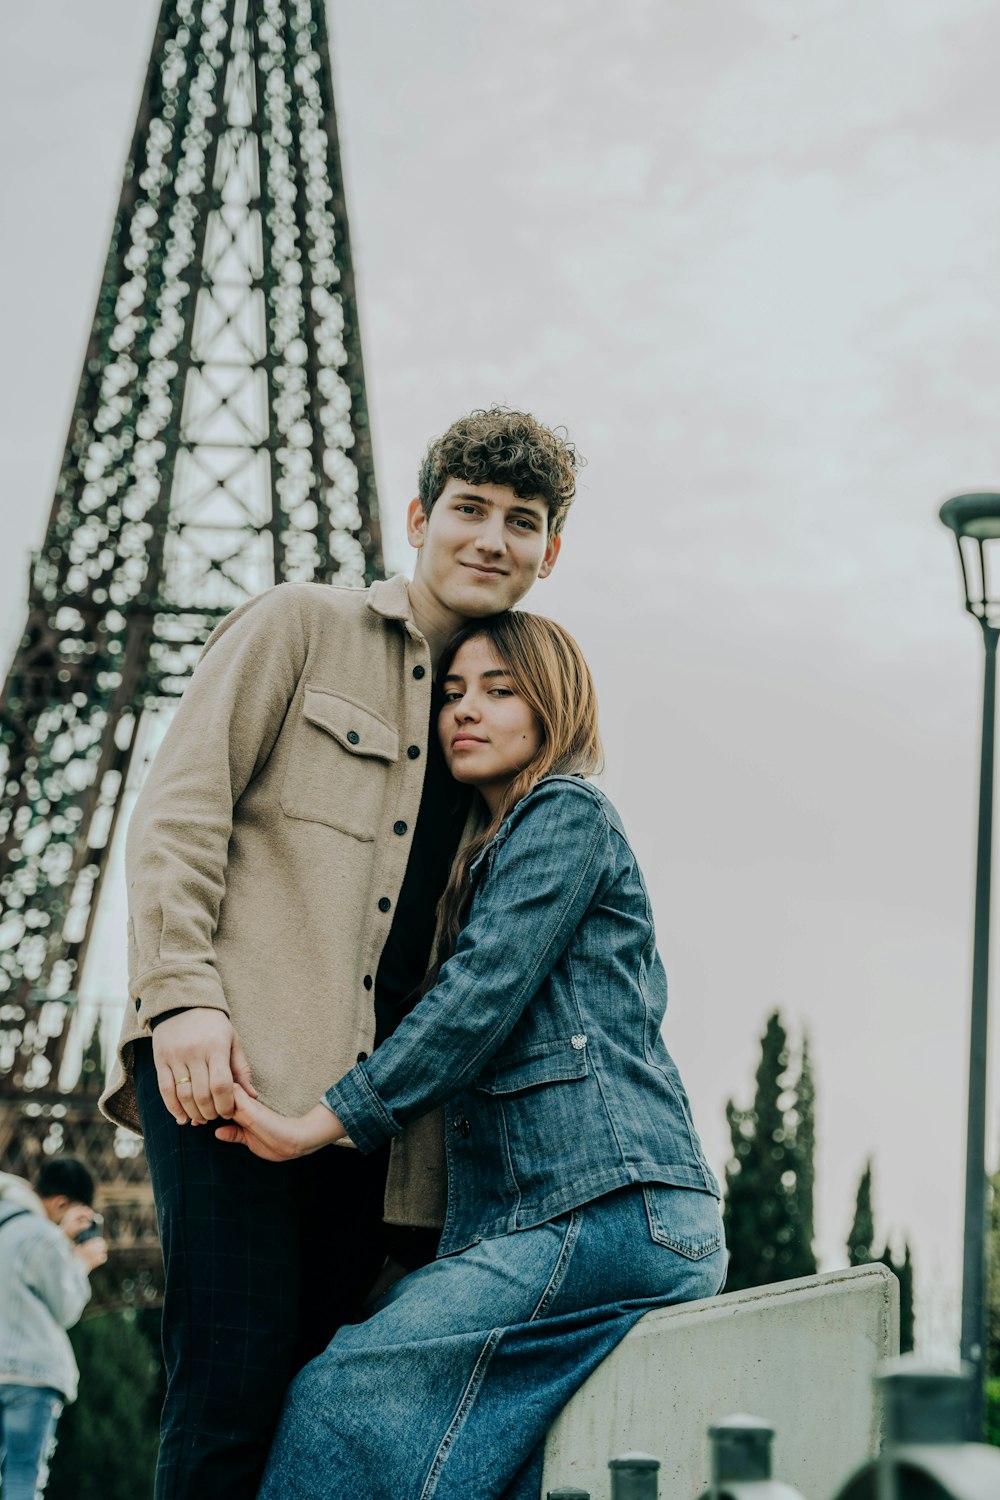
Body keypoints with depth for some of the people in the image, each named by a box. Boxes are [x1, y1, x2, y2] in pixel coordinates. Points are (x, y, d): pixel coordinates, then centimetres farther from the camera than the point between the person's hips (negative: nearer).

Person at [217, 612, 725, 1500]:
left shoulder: (567, 812, 1)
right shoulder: (489, 858, 30)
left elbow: (486, 993, -10)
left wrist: (324, 1122, -13)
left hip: (606, 1203, -9)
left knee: (358, 1389, -20)